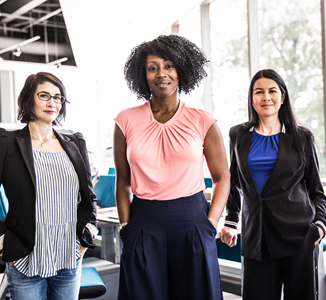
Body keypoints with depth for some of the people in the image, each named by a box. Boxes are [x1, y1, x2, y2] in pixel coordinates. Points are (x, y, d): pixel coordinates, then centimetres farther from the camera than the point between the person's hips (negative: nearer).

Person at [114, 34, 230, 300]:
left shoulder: (202, 122, 1)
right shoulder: (126, 121, 3)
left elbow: (222, 178, 5)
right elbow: (123, 181, 8)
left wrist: (210, 224, -5)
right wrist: (125, 225, 1)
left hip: (191, 220, 0)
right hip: (143, 223, 1)